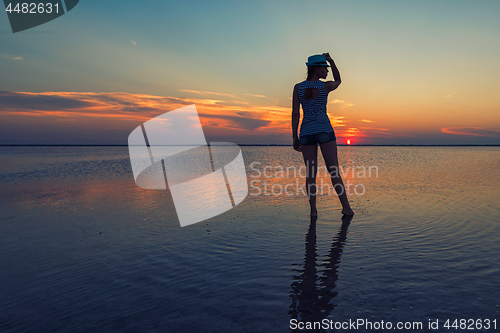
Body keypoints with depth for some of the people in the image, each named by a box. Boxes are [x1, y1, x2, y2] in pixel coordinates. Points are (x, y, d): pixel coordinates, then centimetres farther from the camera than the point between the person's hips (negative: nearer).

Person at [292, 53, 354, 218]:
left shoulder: (298, 87, 3)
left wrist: (295, 138, 4)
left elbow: (295, 114, 0)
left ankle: (313, 210, 4)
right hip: (325, 130, -2)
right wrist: (331, 61, 18)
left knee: (311, 174, 5)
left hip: (306, 132, 2)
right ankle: (346, 207, 5)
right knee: (334, 171, 2)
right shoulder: (326, 86, 0)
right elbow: (338, 80, 25)